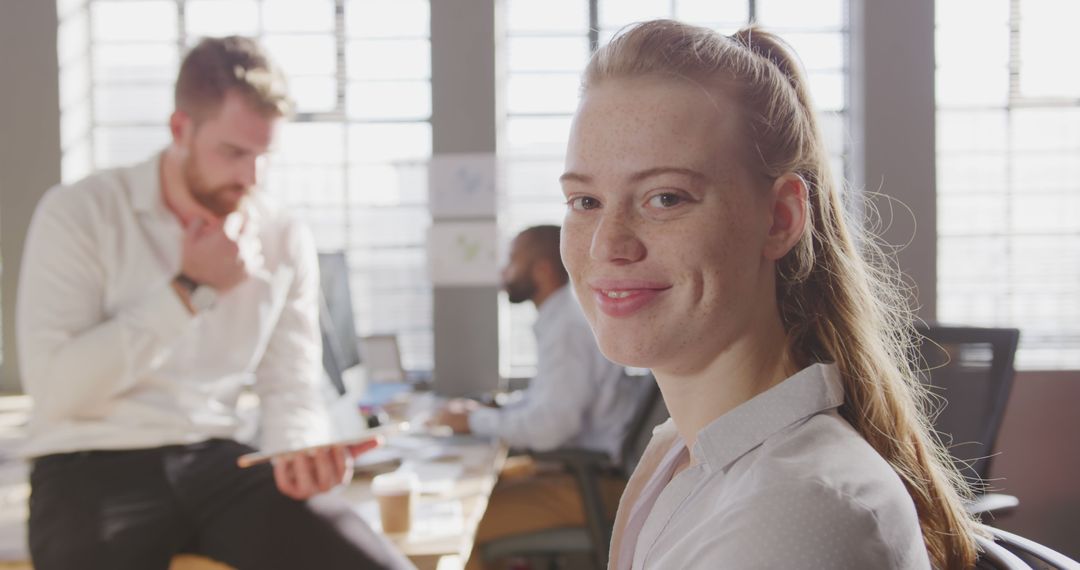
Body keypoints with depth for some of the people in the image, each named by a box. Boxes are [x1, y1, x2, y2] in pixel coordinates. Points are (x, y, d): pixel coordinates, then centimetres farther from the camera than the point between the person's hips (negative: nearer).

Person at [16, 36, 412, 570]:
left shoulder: (285, 240, 8)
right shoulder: (79, 213, -4)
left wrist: (301, 453, -17)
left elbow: (290, 388, 6)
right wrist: (187, 290, -11)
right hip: (92, 469, -3)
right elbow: (54, 386, -13)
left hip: (216, 462, 3)